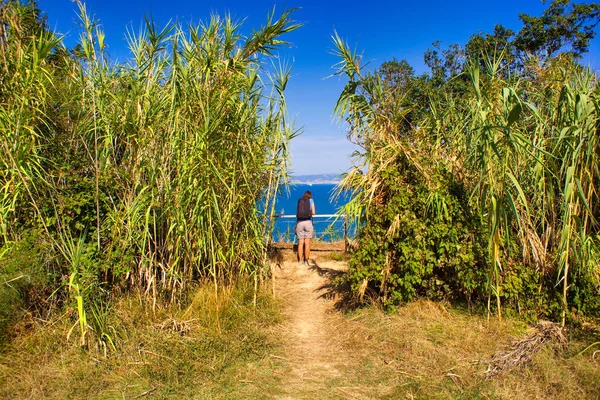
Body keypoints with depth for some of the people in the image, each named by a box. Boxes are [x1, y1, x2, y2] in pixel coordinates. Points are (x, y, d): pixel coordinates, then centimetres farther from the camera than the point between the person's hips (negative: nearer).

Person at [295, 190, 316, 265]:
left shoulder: (299, 201, 10)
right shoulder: (311, 200, 6)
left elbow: (297, 213, 8)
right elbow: (313, 213, 3)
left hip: (299, 223, 2)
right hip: (308, 222, -2)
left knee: (300, 243, 5)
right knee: (307, 243, 2)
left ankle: (300, 261, 7)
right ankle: (306, 261, 4)